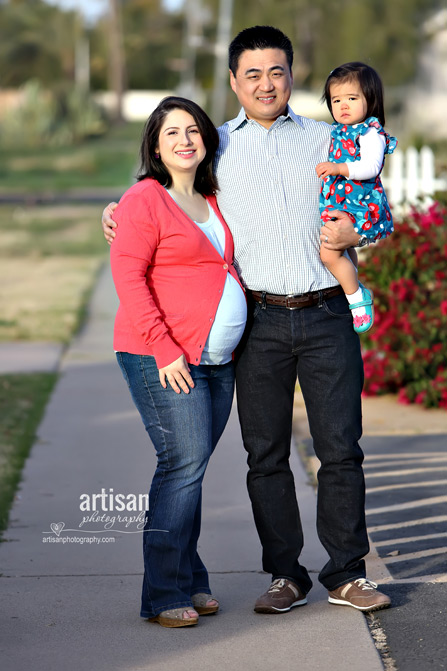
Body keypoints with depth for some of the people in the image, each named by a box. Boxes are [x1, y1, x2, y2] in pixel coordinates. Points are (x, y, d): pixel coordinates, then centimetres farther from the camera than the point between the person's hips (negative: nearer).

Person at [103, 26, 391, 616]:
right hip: (261, 321, 0)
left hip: (327, 316, 0)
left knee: (341, 449, 0)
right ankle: (286, 575, 14)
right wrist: (118, 210, 6)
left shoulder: (326, 140, 13)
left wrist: (354, 231, -5)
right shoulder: (215, 146, 11)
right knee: (266, 455, 3)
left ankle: (347, 574, 10)